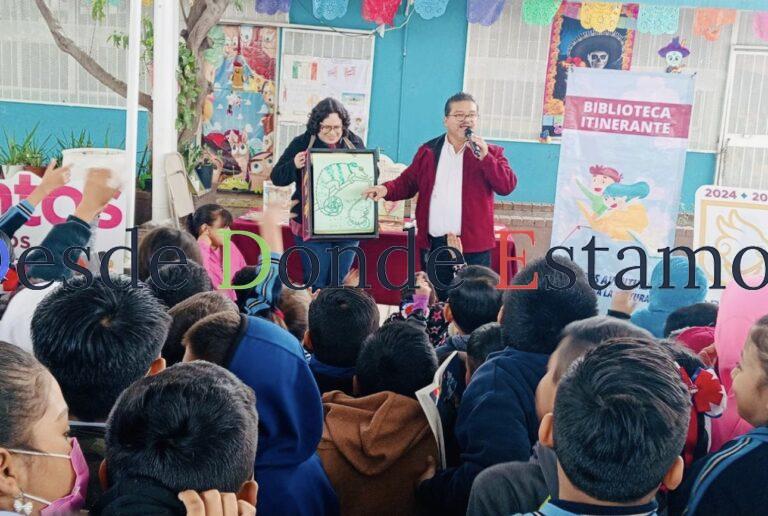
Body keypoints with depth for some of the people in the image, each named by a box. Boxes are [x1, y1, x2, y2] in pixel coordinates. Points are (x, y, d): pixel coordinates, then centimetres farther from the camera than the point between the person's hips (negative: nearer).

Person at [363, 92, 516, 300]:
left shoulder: (491, 152, 6)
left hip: (473, 247, -2)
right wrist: (386, 189, -7)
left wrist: (485, 157, -16)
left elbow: (507, 186, -6)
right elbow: (408, 183, 13)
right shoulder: (428, 151, 11)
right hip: (433, 246, 2)